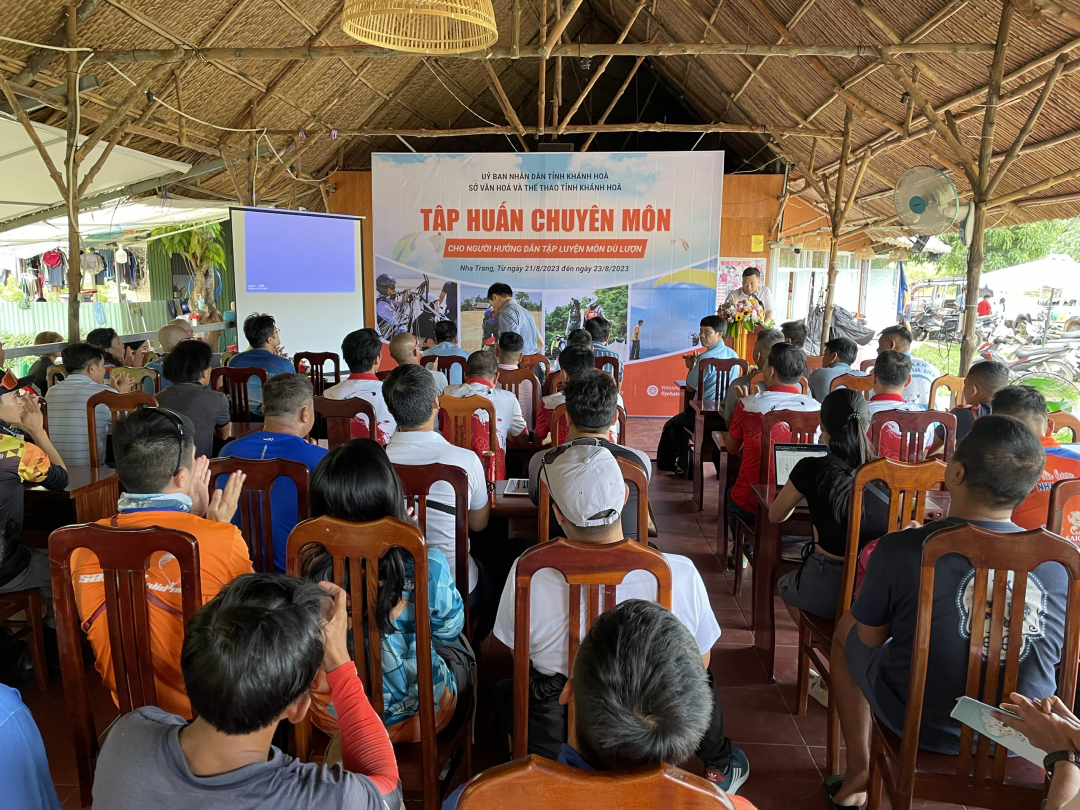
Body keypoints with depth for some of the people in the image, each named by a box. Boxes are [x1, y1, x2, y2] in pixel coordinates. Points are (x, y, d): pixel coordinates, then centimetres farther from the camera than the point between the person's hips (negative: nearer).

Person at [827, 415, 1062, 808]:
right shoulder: (1057, 562, -14)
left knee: (846, 630, 24)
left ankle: (859, 772, 31)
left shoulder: (901, 549, -24)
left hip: (922, 727, -3)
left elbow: (870, 637, -8)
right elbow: (1056, 654, 2)